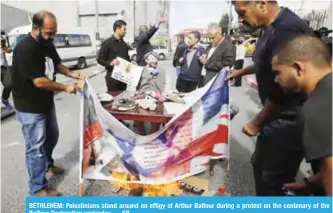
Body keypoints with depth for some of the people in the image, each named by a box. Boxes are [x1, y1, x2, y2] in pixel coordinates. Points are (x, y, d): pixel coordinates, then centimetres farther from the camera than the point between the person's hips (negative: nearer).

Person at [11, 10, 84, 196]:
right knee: (36, 147, 2)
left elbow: (56, 64, 17)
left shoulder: (47, 44, 1)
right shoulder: (25, 50, -26)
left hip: (46, 102, 9)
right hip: (30, 107, -9)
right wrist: (66, 88, -18)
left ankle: (47, 164, 50)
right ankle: (38, 188, 18)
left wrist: (70, 73, -1)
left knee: (52, 136, 24)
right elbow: (39, 82, -28)